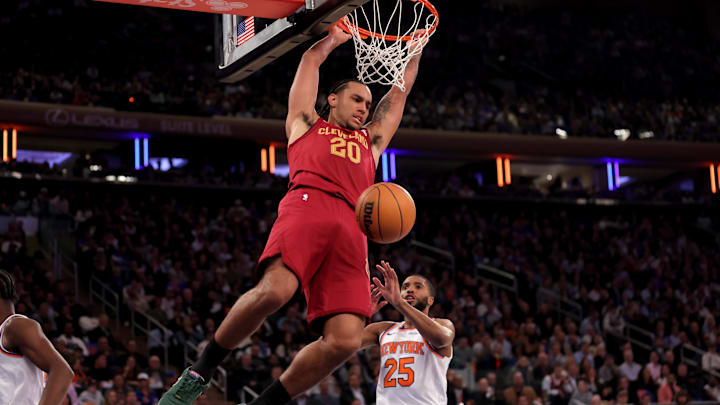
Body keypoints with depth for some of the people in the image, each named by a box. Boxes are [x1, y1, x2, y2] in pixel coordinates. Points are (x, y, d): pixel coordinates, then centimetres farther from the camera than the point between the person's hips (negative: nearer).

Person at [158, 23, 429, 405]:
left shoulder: (370, 141, 41)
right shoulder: (306, 123, 30)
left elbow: (399, 92, 49)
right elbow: (311, 59, 38)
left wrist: (414, 52, 55)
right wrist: (334, 38, 53)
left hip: (352, 228, 4)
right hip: (307, 205, -4)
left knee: (345, 339, -19)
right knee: (274, 289, -33)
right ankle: (199, 373, -15)